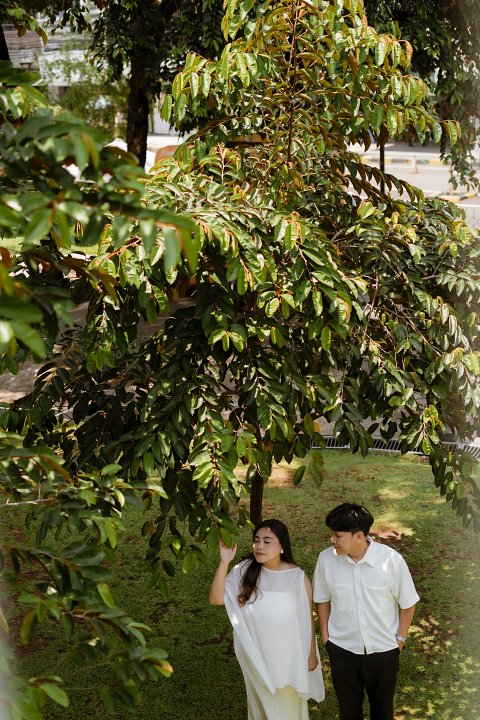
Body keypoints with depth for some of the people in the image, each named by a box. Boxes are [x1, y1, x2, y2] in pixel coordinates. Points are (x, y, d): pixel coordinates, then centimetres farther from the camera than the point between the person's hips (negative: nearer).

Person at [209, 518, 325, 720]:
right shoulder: (244, 571, -16)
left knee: (289, 704, 22)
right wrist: (224, 562, -31)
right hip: (256, 655, 2)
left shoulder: (297, 577, -21)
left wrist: (311, 654, -2)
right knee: (261, 702, 25)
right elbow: (216, 599, -22)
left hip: (288, 656, -2)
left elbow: (307, 619, -10)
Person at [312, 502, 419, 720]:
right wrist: (325, 636, 3)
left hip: (383, 649, -1)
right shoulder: (326, 559, -18)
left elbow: (407, 603, -7)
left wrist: (400, 638, -2)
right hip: (342, 648, 1)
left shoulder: (391, 560, -23)